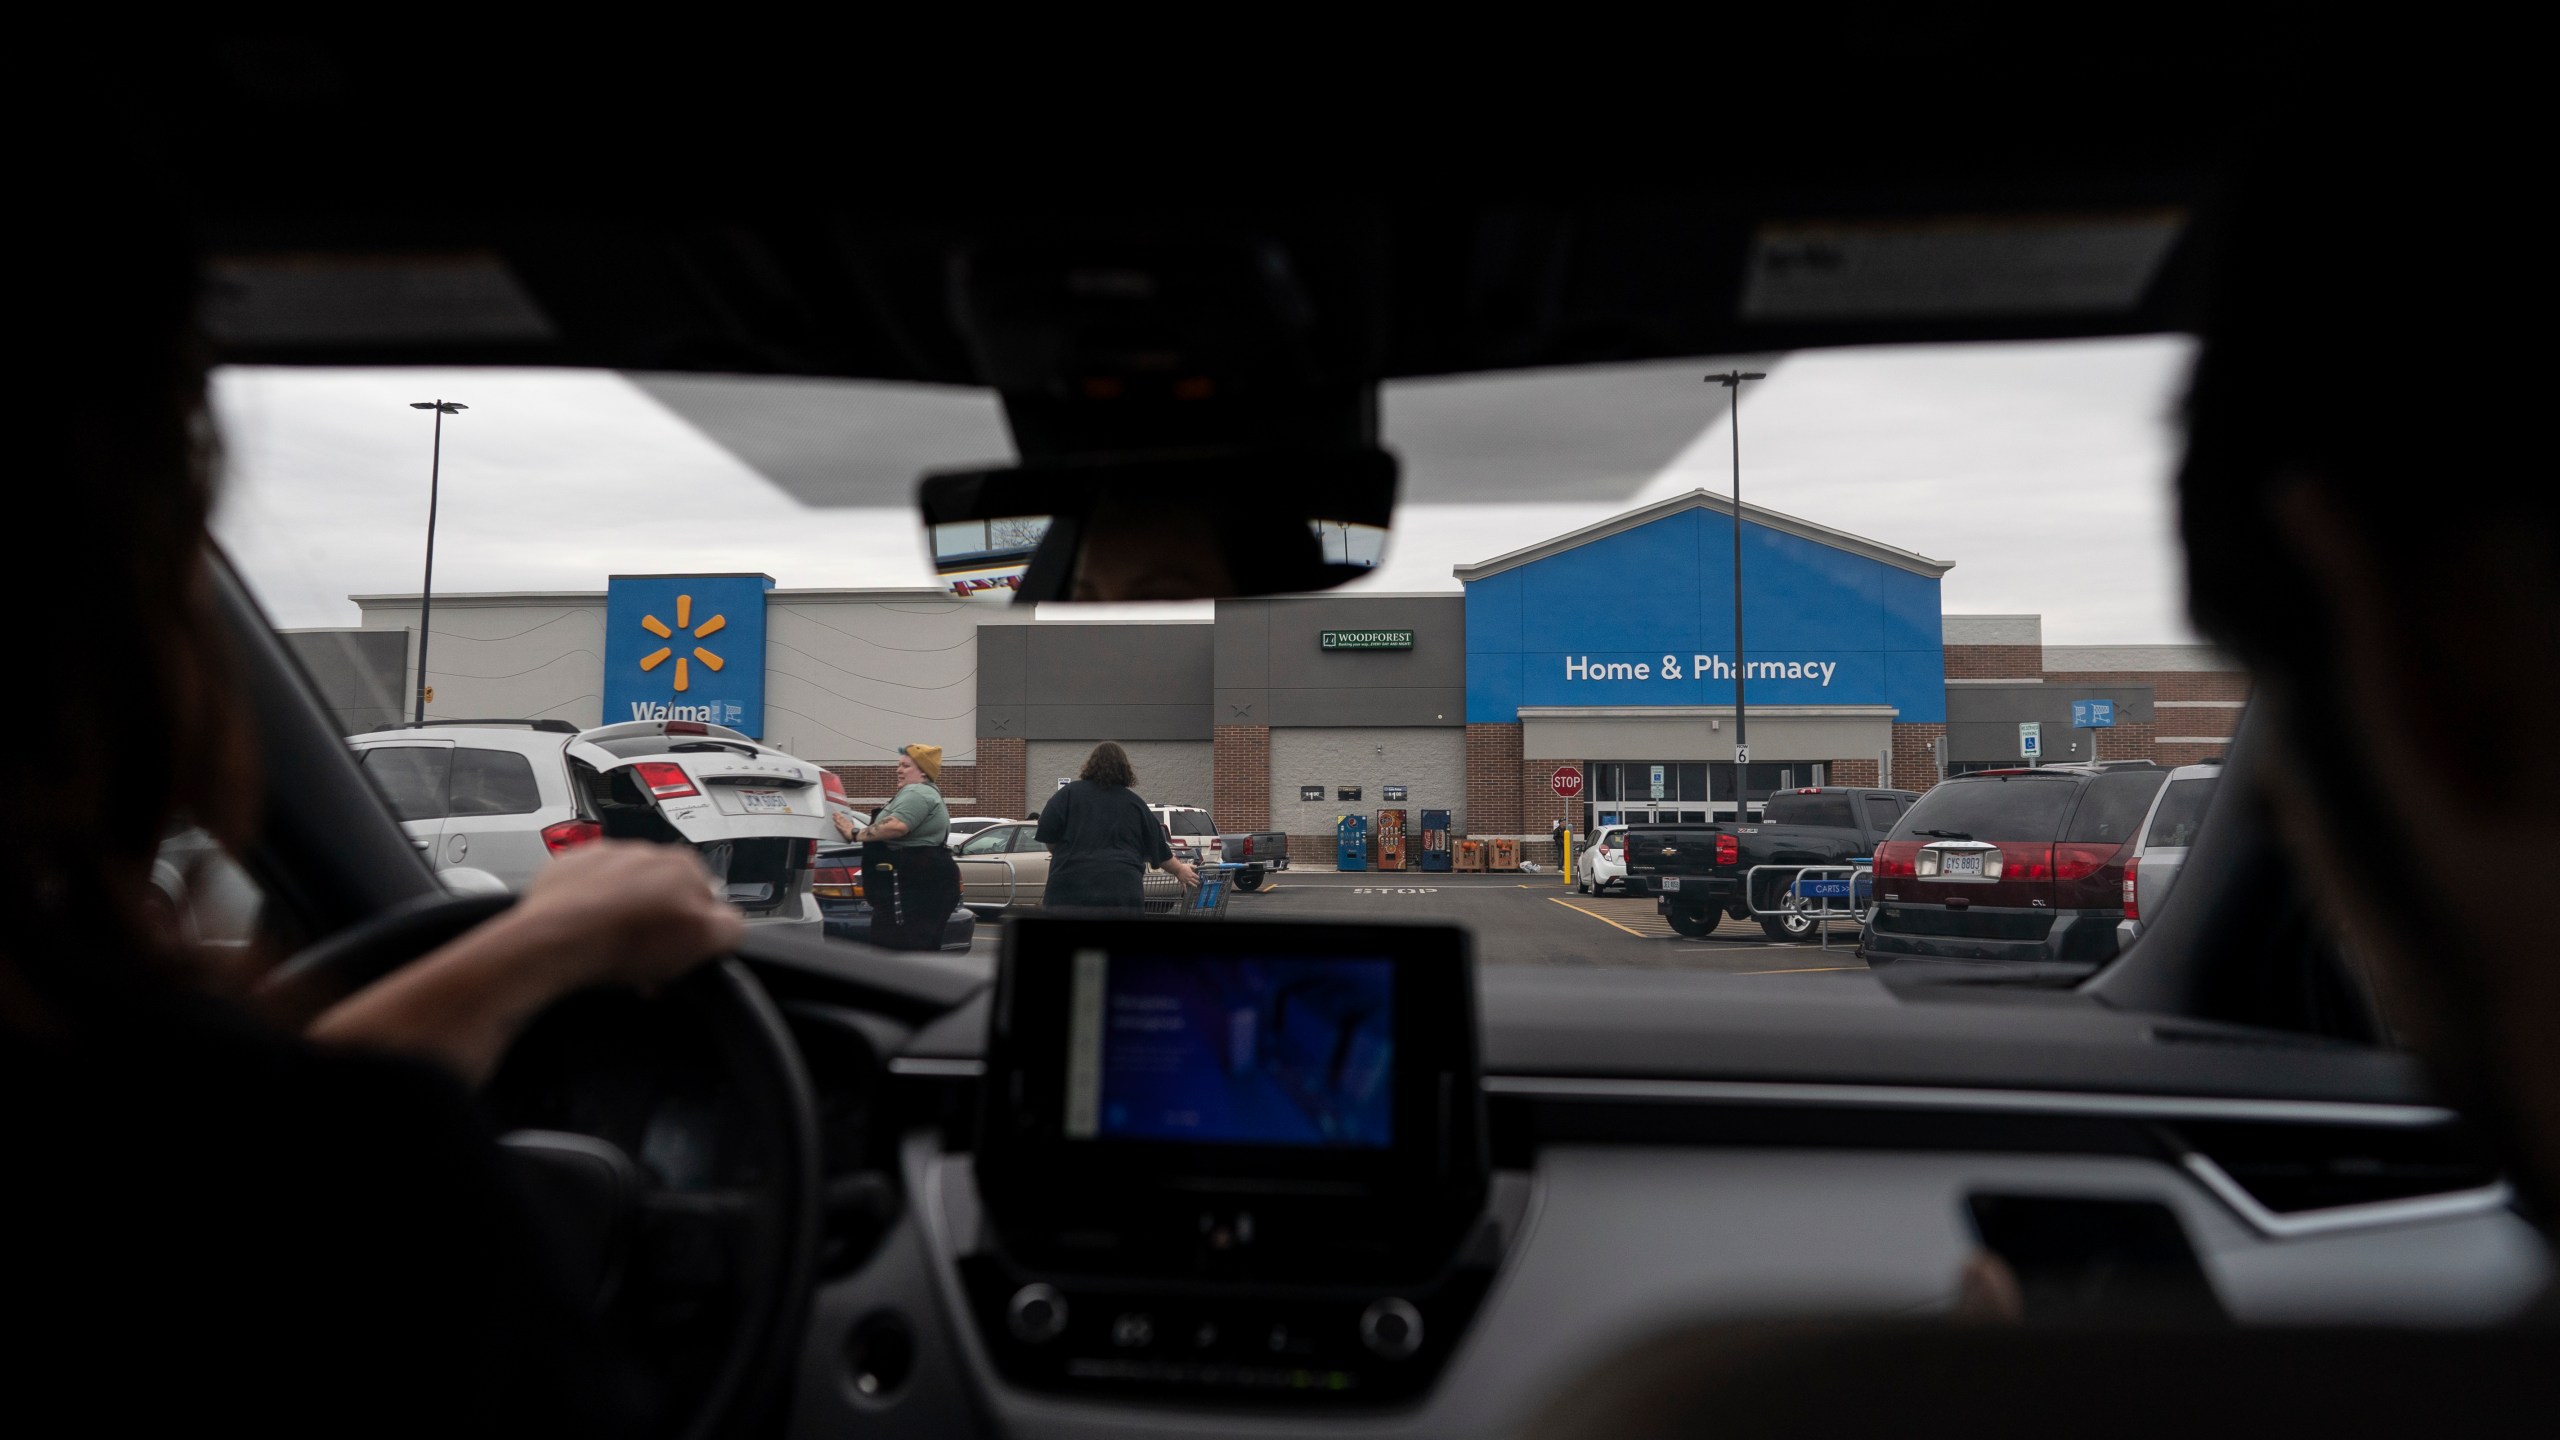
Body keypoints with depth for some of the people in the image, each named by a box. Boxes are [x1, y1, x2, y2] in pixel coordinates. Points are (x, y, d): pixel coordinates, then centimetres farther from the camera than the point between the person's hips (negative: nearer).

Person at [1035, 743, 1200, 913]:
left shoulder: (1070, 793, 4)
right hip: (1121, 893, 2)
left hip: (1071, 889, -1)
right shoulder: (1135, 803, 12)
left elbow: (1047, 835, 2)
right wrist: (1179, 870, 35)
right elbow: (1158, 847, 19)